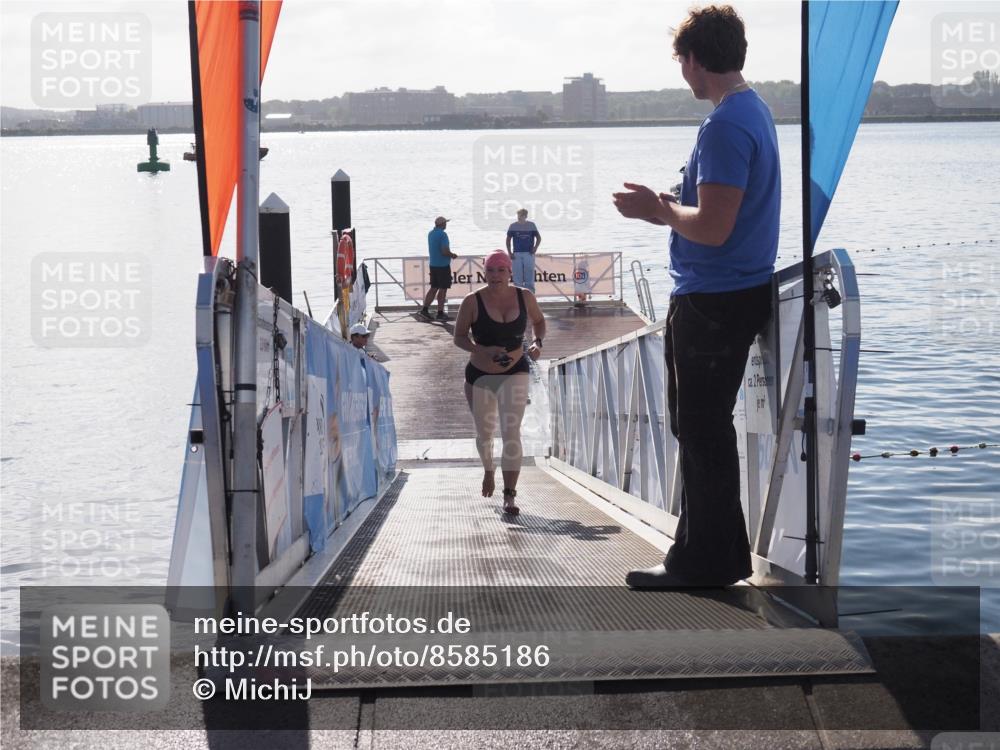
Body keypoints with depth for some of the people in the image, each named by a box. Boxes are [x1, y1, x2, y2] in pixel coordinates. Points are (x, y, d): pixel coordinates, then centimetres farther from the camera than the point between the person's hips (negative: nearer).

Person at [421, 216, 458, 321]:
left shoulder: (430, 233, 11)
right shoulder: (443, 234, -17)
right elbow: (445, 251, -25)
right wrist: (453, 255, -5)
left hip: (433, 264, 8)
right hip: (443, 265, -8)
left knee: (434, 287, 14)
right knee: (443, 289, -1)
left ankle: (425, 308, 8)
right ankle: (440, 313, 0)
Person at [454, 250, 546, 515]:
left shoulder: (524, 297, -6)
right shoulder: (473, 302, -13)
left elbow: (539, 320, 13)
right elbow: (459, 337, -9)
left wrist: (537, 342, -8)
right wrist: (482, 351, -26)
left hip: (515, 373, 0)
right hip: (480, 375, 0)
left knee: (511, 433, -14)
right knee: (484, 433, 17)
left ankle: (509, 496, -13)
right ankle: (489, 470, 50)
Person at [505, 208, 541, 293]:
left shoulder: (531, 225, 3)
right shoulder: (513, 226, 5)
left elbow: (538, 238, 10)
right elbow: (508, 239, 11)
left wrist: (535, 247, -6)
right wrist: (509, 252, 1)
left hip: (529, 254, -1)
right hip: (516, 254, 1)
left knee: (529, 276, -1)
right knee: (517, 277, 2)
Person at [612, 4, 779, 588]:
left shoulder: (726, 126, -20)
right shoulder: (755, 110, 13)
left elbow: (713, 228, -25)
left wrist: (658, 211, -10)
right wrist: (670, 206, 12)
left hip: (714, 302, -10)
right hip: (740, 293, 10)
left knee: (702, 432, -1)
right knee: (703, 428, 18)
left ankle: (706, 562, 8)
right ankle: (717, 554, 27)